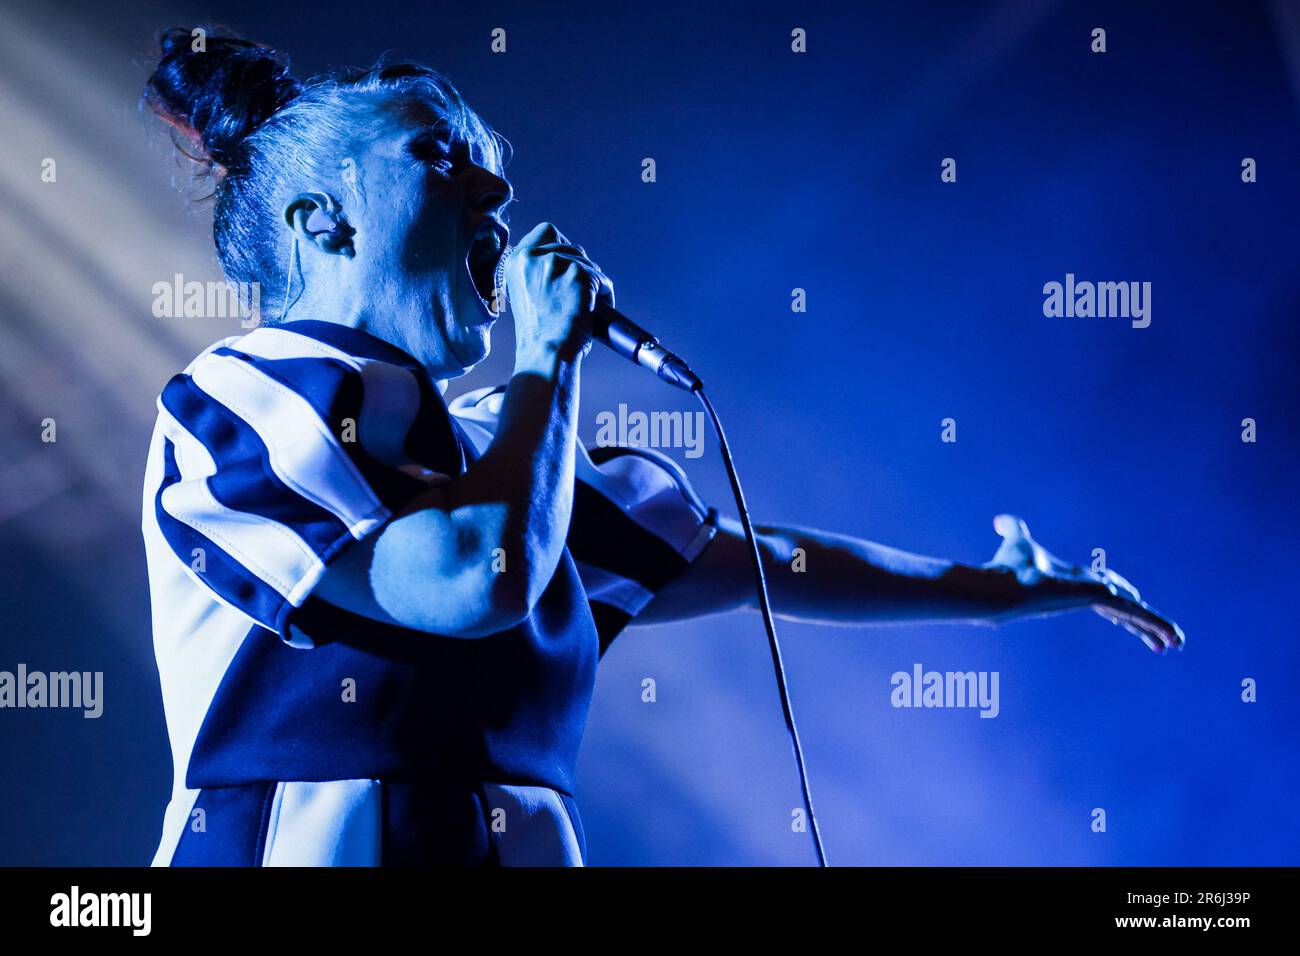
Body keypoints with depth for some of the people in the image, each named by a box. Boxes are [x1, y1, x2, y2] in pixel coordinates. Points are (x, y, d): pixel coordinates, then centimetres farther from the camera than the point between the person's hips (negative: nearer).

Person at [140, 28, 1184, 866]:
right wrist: (553, 356, -3)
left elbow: (749, 558, 22)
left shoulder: (488, 446, 16)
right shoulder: (240, 398, -3)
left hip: (522, 841, 5)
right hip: (296, 844, -5)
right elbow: (481, 578, -17)